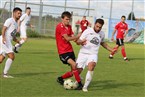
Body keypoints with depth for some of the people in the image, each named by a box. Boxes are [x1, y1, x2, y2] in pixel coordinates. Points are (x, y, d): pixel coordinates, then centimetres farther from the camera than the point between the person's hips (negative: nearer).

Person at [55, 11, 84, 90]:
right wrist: (78, 36, -13)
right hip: (63, 52, -8)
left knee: (73, 71, 6)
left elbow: (73, 38, 2)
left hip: (70, 50, 8)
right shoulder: (60, 27, -12)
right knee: (74, 65, -26)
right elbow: (67, 38, -19)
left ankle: (60, 78, 29)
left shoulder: (69, 27, 12)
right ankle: (80, 84, -19)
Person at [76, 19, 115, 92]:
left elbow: (102, 43, 30)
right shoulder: (87, 31, -5)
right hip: (83, 53, -1)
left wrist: (111, 50, 25)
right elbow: (78, 42, -4)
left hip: (93, 55, 1)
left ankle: (85, 86, -24)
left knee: (91, 66, -31)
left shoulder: (102, 34, 8)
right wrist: (81, 42, -28)